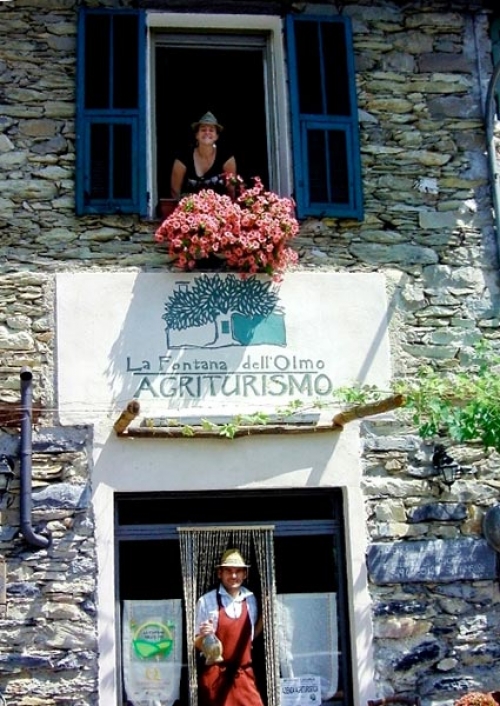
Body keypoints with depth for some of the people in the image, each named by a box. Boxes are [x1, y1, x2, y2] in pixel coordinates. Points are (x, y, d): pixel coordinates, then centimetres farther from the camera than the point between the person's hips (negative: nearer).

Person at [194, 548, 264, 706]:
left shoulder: (250, 599, 5)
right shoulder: (207, 601, -9)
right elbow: (197, 645, -4)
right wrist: (203, 636, -26)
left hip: (244, 674, 4)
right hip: (216, 675, -4)